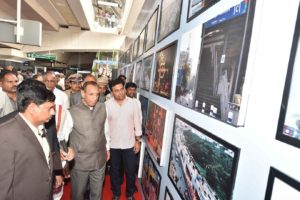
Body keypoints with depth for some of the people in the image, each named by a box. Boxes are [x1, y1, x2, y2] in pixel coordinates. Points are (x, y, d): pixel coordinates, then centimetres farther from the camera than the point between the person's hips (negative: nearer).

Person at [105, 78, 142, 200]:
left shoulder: (133, 103, -9)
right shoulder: (107, 105, -11)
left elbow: (137, 123, -1)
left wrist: (138, 140, 0)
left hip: (129, 144, 0)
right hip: (113, 145, 0)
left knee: (130, 171, 13)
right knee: (114, 171, 18)